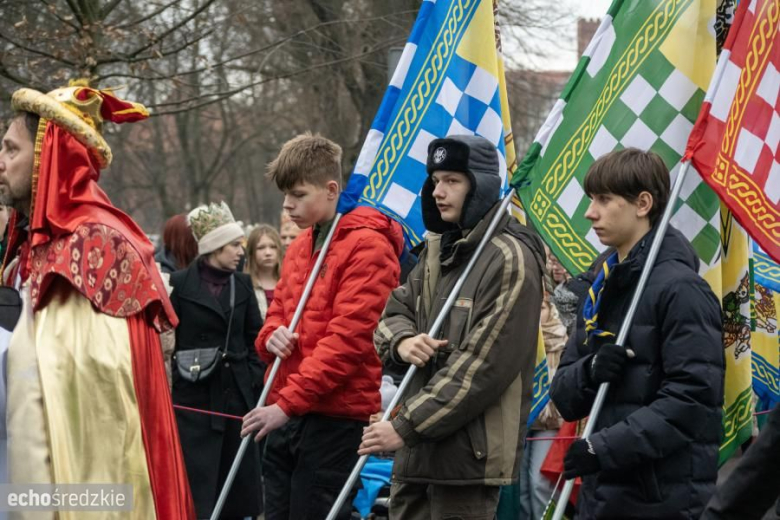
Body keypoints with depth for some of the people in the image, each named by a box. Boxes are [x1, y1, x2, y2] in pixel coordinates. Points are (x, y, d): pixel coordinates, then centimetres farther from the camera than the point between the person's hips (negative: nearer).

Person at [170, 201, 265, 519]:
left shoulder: (242, 284, 9)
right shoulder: (181, 284, -5)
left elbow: (254, 337, 13)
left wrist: (256, 381, 4)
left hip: (237, 393, 5)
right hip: (195, 397, -5)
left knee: (238, 482, 8)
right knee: (198, 487, -6)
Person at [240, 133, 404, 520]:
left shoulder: (367, 245, -10)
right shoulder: (299, 247, 17)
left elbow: (348, 337, -17)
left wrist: (289, 401, -20)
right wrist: (272, 336, -1)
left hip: (334, 418, -8)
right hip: (286, 415, 8)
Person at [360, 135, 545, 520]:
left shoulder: (510, 259, -12)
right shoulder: (437, 248, 15)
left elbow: (483, 366, -17)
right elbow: (395, 310, 17)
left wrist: (406, 425, -17)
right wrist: (402, 341, -10)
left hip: (468, 449, -8)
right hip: (416, 447, 8)